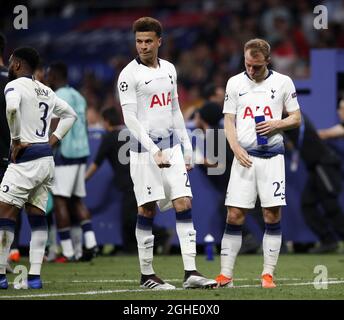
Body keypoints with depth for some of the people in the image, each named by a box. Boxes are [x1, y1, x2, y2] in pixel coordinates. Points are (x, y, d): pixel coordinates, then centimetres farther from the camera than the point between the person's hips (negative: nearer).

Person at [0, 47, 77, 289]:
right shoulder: (46, 91, 17)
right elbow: (70, 115, 27)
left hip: (26, 160, -8)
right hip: (47, 159, 8)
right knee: (37, 217, 10)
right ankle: (34, 276, 7)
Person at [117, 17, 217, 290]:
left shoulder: (169, 69, 12)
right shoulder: (129, 74, -7)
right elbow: (130, 118, -13)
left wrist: (187, 146, 16)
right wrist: (154, 150, -21)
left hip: (171, 145, 6)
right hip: (144, 148, -6)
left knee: (184, 203, -3)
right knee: (147, 210, -3)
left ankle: (191, 272, -5)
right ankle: (147, 275, 5)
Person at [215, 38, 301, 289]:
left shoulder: (283, 82, 5)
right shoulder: (235, 83, 8)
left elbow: (297, 118, 9)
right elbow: (229, 122, 7)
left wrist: (276, 124, -10)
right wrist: (236, 148, -9)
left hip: (272, 156, 0)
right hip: (244, 156, 1)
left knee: (273, 214, -3)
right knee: (235, 216, -4)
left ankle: (268, 273, 4)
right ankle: (226, 274, -1)